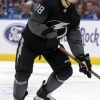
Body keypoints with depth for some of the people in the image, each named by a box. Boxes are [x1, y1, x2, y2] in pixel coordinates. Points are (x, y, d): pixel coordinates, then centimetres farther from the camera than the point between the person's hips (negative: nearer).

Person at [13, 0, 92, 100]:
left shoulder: (74, 15, -10)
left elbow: (75, 38, -7)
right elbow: (33, 22, -32)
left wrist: (82, 57, -19)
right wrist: (47, 33, -47)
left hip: (51, 45, 6)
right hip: (30, 42, -6)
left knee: (66, 71, -3)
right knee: (22, 73, -15)